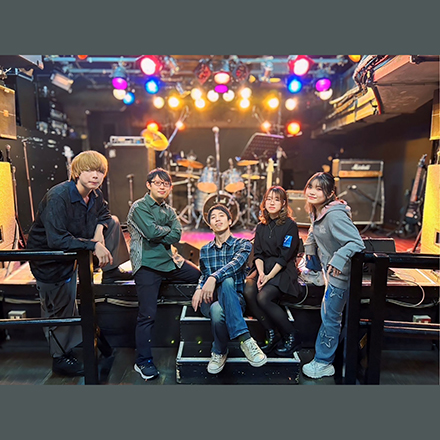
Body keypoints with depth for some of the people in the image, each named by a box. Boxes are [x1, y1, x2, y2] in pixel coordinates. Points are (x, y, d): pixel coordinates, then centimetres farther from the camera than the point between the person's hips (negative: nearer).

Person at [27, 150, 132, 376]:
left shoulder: (95, 195, -10)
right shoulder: (58, 197, -32)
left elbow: (103, 213, 12)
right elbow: (56, 241, -39)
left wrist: (99, 231, -9)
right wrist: (94, 246, -37)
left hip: (73, 249, 7)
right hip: (48, 257, -7)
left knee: (113, 222, 2)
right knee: (61, 308, 4)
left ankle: (110, 271, 14)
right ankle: (61, 358, 25)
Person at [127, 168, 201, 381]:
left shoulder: (169, 210, 15)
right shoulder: (139, 207, -4)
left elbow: (177, 235, 1)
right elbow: (151, 232, -19)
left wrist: (158, 233, -12)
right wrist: (167, 230, -1)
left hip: (169, 261, 7)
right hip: (147, 265, -7)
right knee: (147, 315, -5)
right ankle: (143, 362, 9)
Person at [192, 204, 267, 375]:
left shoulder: (242, 244, 5)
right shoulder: (205, 250, 17)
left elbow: (236, 263, -16)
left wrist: (214, 277, -34)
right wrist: (199, 288, -3)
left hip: (235, 299, -1)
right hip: (210, 300, 2)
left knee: (226, 280, -38)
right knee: (217, 310, -38)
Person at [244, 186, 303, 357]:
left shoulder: (290, 225, -3)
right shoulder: (261, 227, 14)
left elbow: (285, 256, -10)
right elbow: (258, 253, 7)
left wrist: (269, 276, -17)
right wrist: (261, 273, -11)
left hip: (283, 271, -5)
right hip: (263, 268, 5)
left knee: (263, 298, -28)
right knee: (248, 292, -23)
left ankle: (292, 336, -7)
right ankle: (272, 334, -8)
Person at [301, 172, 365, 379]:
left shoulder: (334, 215, -29)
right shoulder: (316, 211, 0)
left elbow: (356, 243, -33)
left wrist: (338, 261, -40)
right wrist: (310, 248, 16)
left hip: (340, 274, -9)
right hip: (329, 271, 9)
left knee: (329, 317, 4)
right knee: (329, 315, 24)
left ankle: (323, 363, 21)